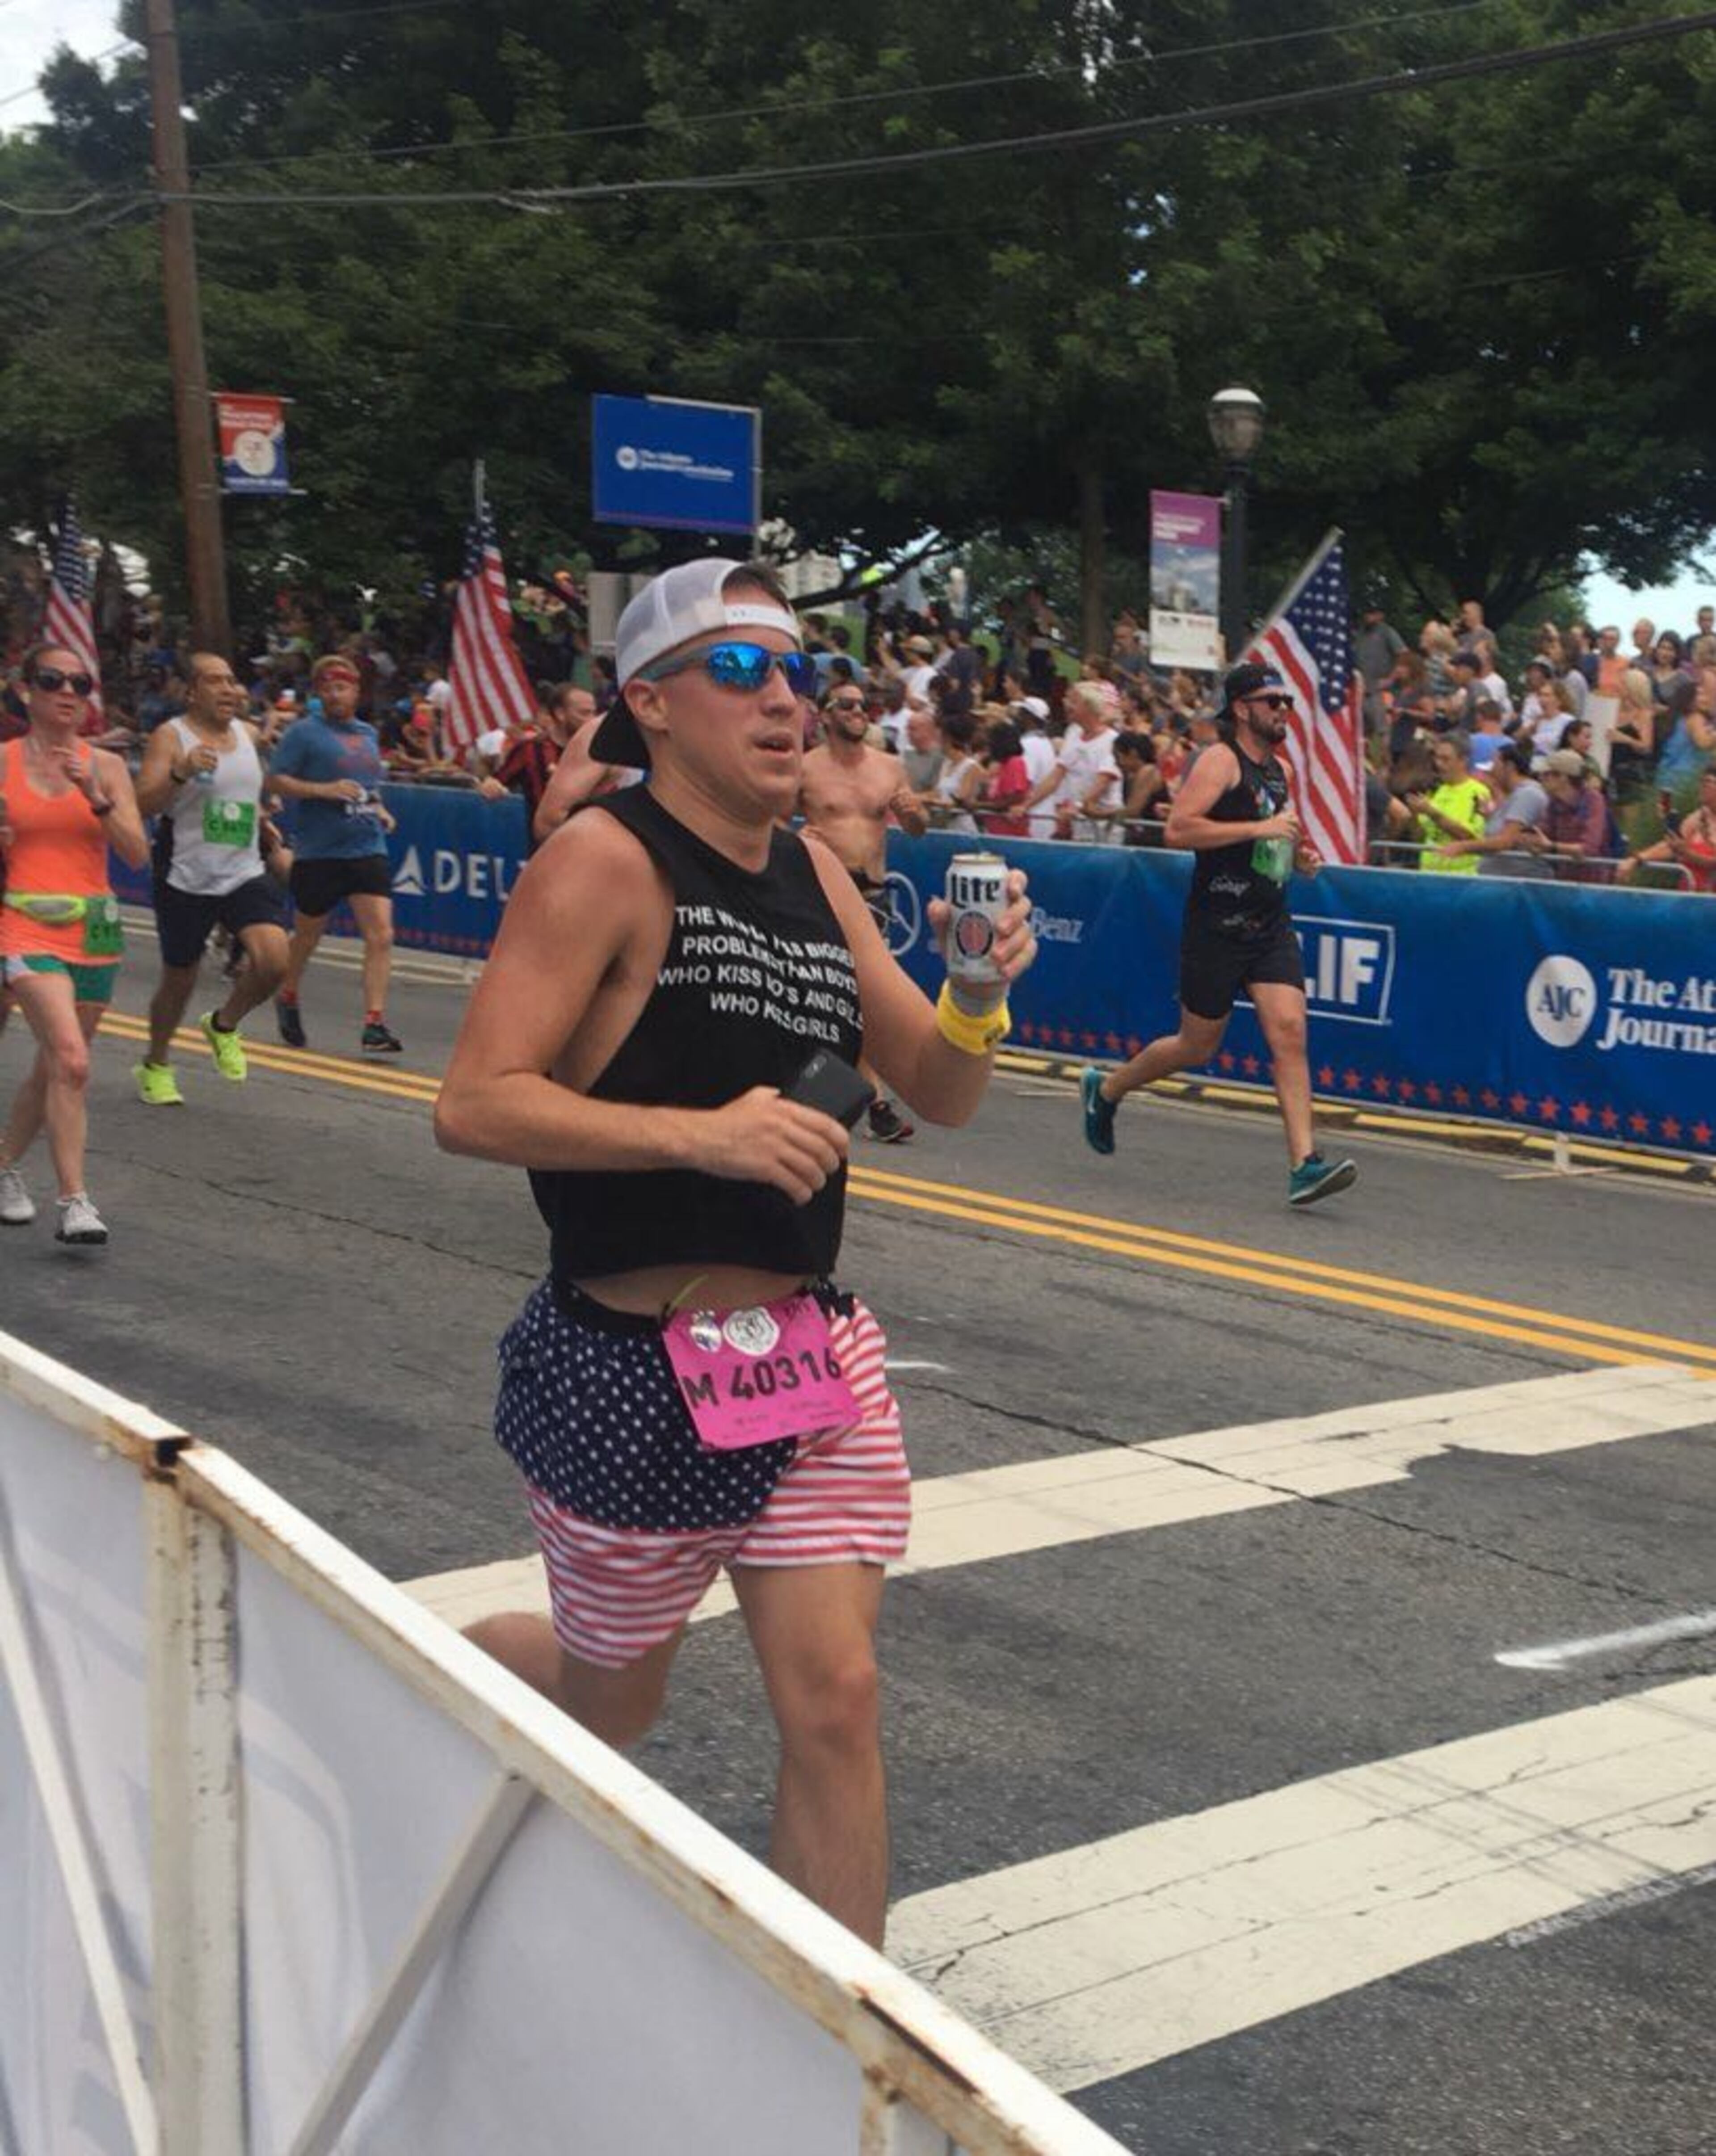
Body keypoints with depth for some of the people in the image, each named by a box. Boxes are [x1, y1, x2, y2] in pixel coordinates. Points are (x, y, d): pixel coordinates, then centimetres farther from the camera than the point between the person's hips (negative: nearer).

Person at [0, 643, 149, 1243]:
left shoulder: (105, 766, 5)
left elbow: (137, 854, -3)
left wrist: (97, 799, -15)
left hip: (95, 929, 4)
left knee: (55, 1067, 13)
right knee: (71, 1060, -21)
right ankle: (74, 1203, -18)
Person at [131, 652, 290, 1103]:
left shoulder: (247, 734, 10)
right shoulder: (170, 737, -8)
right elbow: (144, 804, -21)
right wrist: (182, 772, -34)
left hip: (245, 874, 4)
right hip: (186, 879, -4)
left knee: (274, 960, -18)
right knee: (179, 981, 8)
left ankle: (224, 1026, 12)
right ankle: (156, 1066, 34)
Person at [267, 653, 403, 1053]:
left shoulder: (368, 734, 15)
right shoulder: (305, 732, -3)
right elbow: (275, 780, -9)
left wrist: (379, 808, 11)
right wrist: (326, 790, -19)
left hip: (368, 850, 4)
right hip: (319, 853, -4)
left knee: (381, 935, -11)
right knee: (307, 936, 11)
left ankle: (375, 1025, -12)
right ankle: (288, 999, 38)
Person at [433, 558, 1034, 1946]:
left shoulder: (816, 872, 6)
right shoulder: (609, 861, -14)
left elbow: (941, 1093, 10)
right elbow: (475, 1104, -21)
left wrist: (982, 995, -11)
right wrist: (699, 1131, -29)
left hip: (815, 1355, 5)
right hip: (634, 1372, -5)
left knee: (834, 1700, 1)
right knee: (613, 1701, 16)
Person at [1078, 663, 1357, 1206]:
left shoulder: (1276, 769, 16)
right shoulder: (1221, 760, -10)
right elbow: (1178, 829, -22)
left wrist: (1296, 855, 11)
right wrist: (1259, 828, -23)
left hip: (1271, 927, 7)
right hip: (1217, 929, -7)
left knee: (1290, 1034, -10)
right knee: (1197, 1046, 6)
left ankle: (1305, 1165, -15)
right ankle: (1105, 1089, 32)